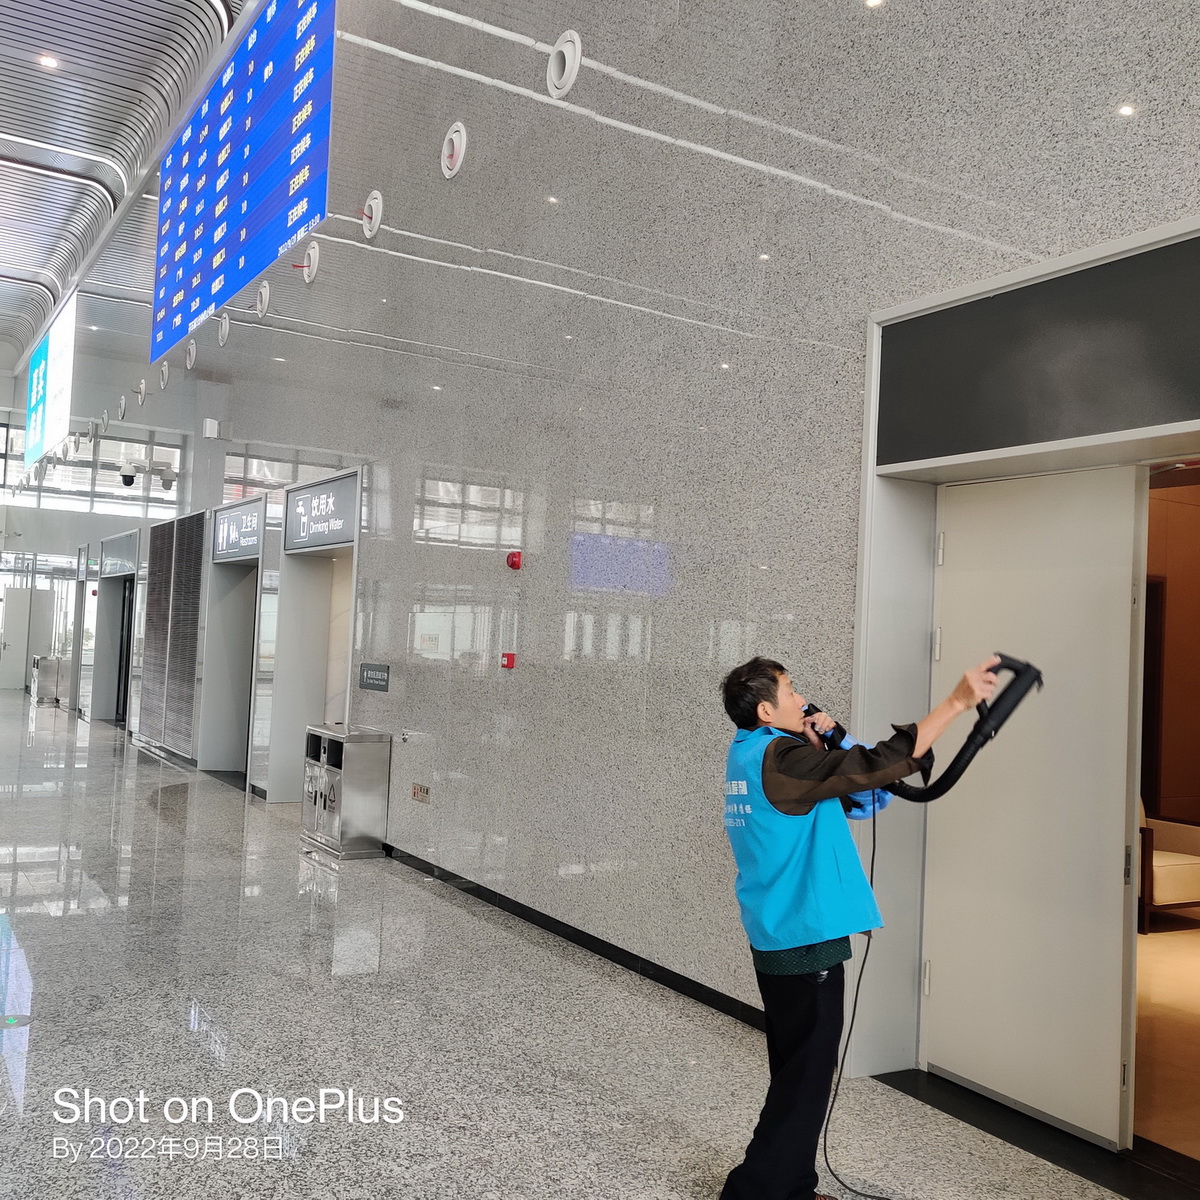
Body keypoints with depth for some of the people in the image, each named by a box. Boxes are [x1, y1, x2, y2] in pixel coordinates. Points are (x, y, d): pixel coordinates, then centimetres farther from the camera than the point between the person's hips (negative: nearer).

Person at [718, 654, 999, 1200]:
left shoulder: (750, 756, 11)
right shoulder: (780, 758, -18)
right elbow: (882, 764, -25)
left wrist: (830, 740, 0)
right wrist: (958, 701, -23)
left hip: (777, 942, 10)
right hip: (806, 943, -10)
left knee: (799, 1073, 19)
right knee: (804, 1080, 1)